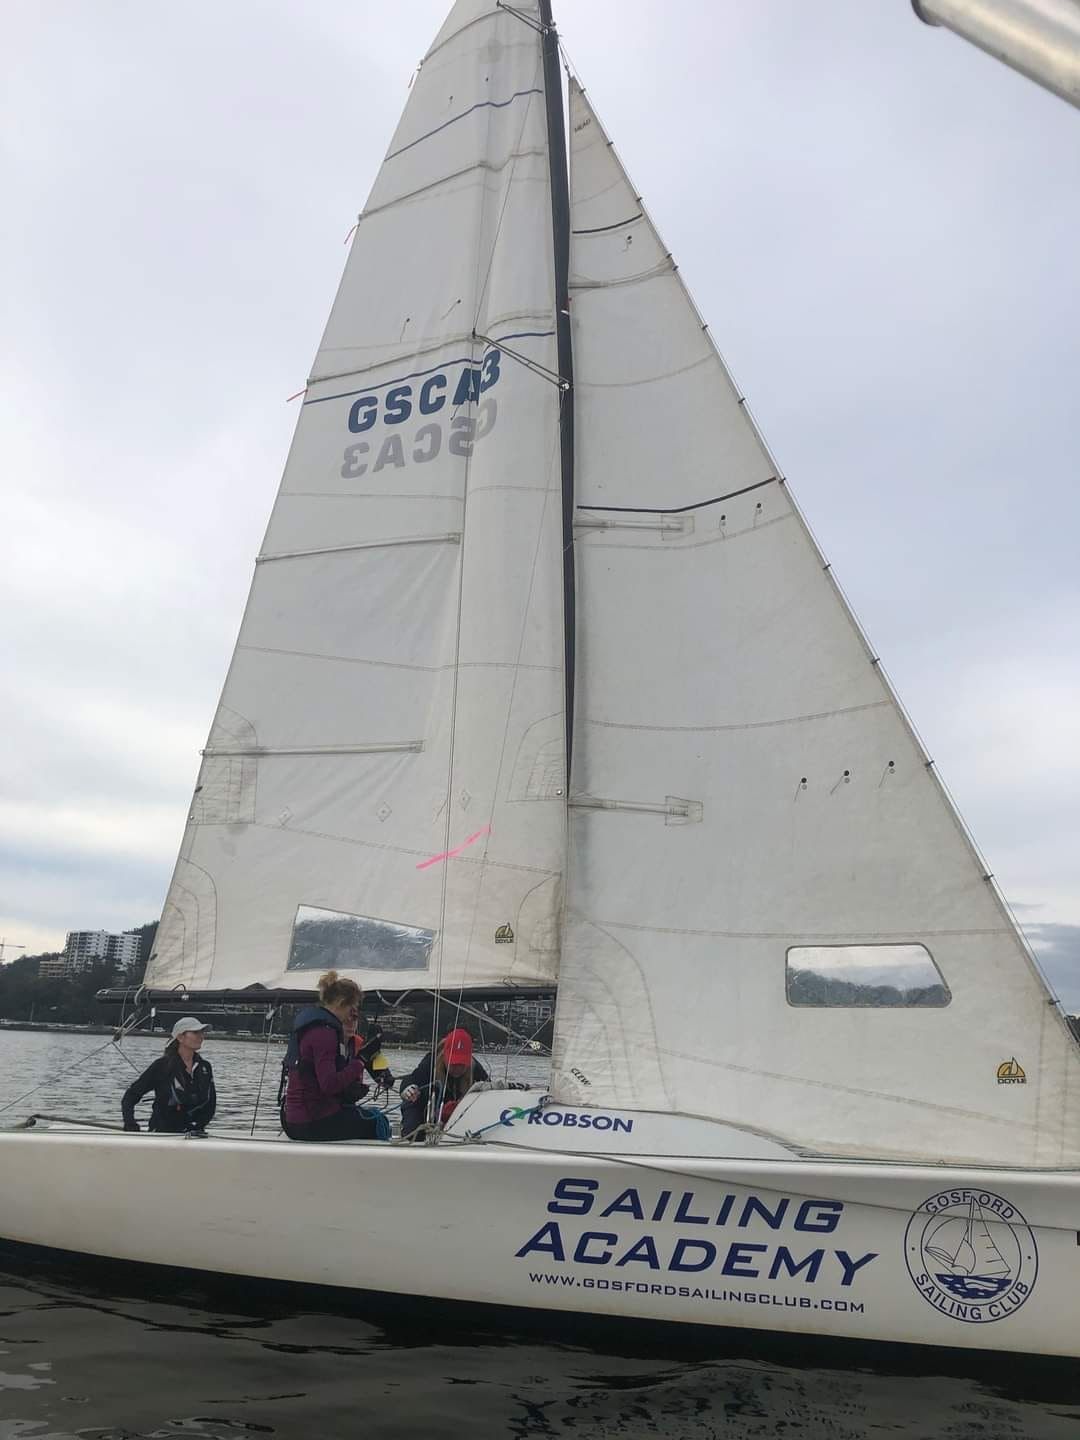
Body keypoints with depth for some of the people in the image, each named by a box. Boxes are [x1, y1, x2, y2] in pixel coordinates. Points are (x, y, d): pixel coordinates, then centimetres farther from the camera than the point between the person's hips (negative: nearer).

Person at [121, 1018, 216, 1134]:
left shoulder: (205, 1067, 9)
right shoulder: (162, 1066, -4)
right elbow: (131, 1094, 1)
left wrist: (198, 1125, -1)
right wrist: (129, 1122, -12)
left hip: (193, 1135, 2)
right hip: (161, 1133, -2)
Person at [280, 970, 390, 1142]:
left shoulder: (309, 1021, 11)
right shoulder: (324, 1031, -19)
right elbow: (330, 1084, -26)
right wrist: (361, 1060, -17)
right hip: (313, 1124, -10)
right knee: (378, 1122, 1)